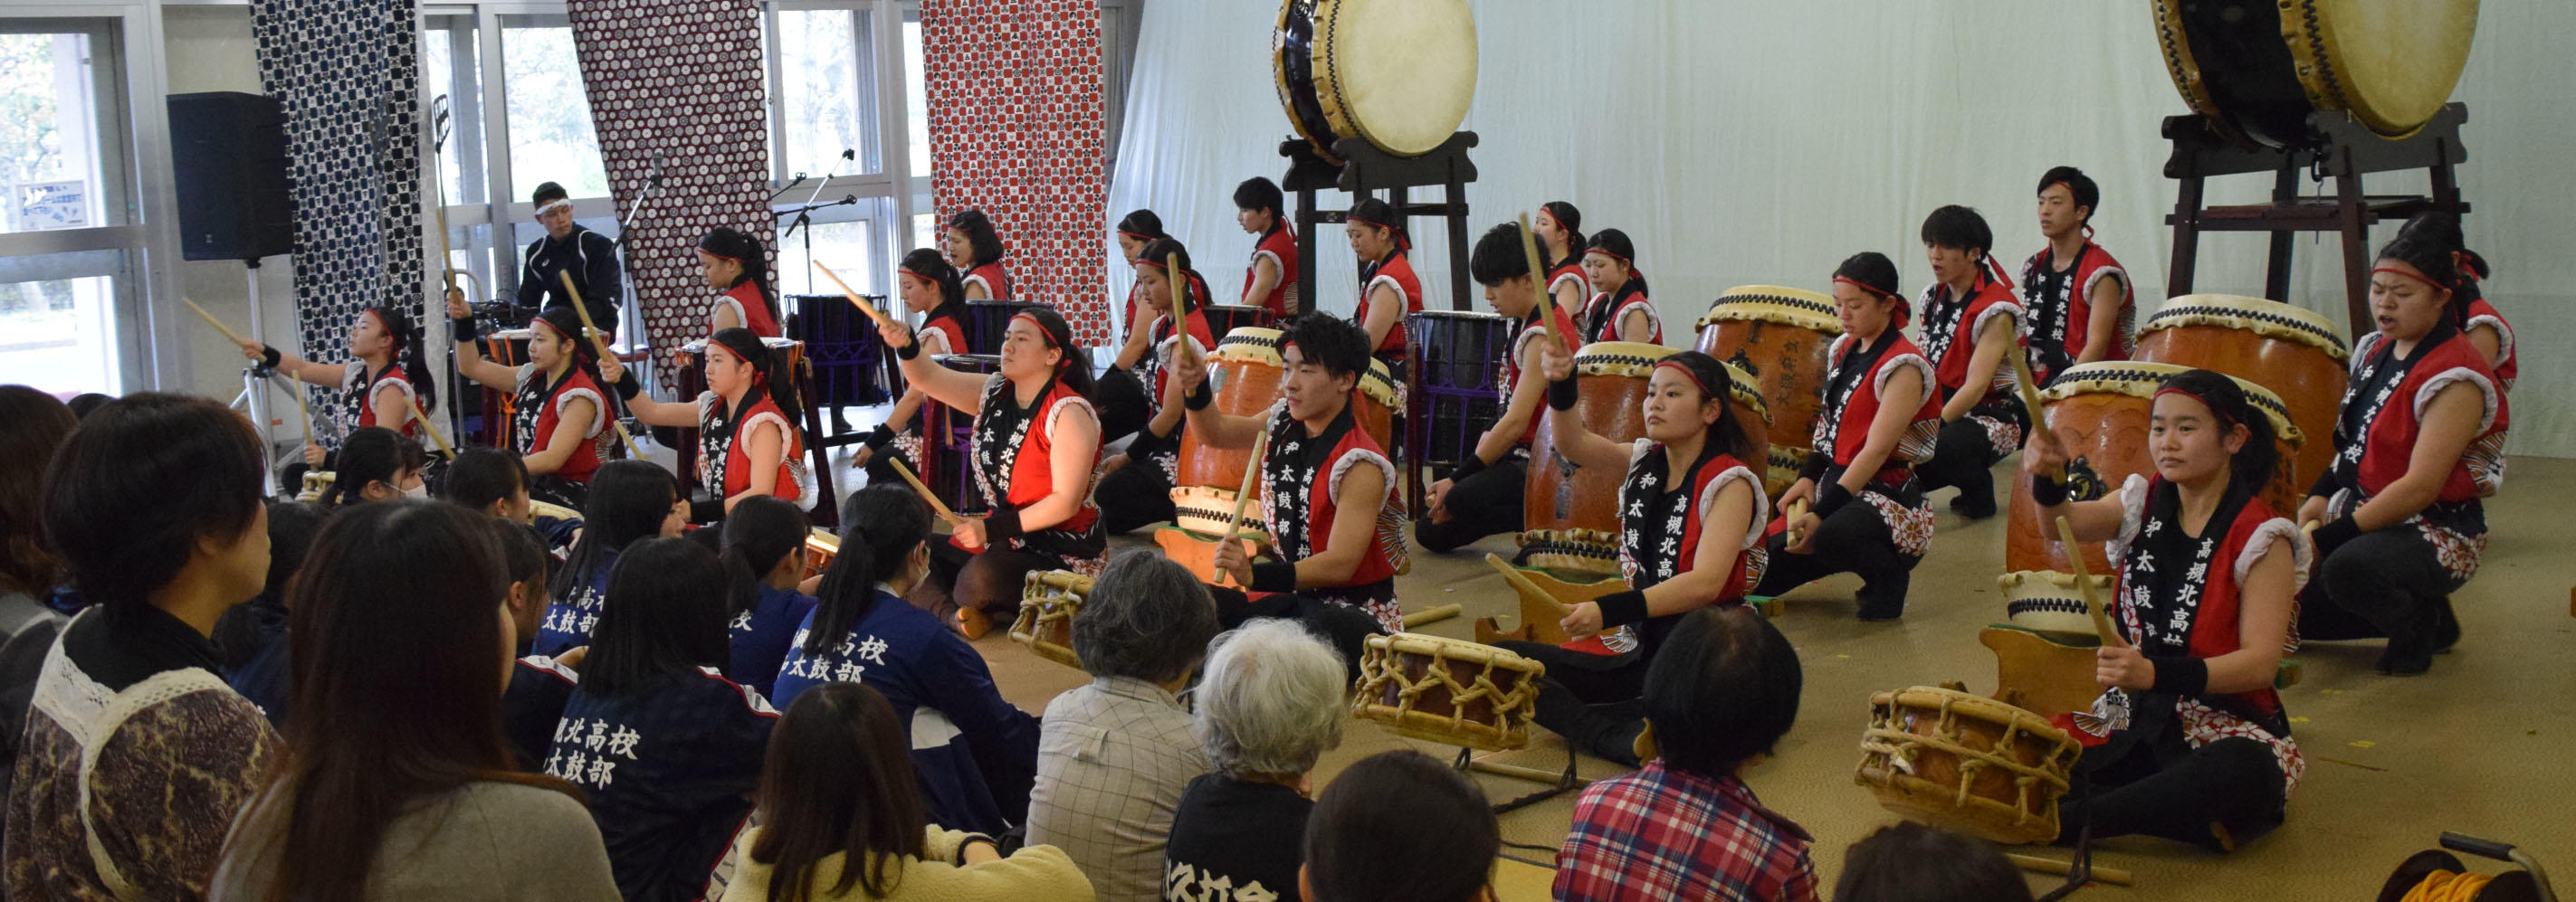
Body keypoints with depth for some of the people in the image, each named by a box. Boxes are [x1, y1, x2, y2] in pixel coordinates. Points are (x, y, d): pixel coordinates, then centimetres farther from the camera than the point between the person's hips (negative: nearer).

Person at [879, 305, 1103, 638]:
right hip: (998, 538, 8)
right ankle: (957, 615, -22)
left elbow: (1065, 501, -20)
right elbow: (927, 377, 0)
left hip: (1060, 552, -8)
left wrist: (992, 528, -22)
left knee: (980, 577, -35)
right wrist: (905, 345, -23)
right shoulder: (993, 394, 7)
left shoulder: (1069, 413, -17)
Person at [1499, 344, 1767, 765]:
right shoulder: (1646, 462, 9)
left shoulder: (1729, 483, -12)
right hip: (1637, 645, 8)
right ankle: (1616, 738, -21)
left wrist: (1609, 610, -34)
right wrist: (1561, 387, -27)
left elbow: (1705, 583, -24)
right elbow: (1574, 445, -7)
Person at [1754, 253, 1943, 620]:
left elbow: (1876, 450, -21)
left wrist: (1821, 513, -25)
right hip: (1836, 482, 8)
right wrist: (1808, 477, 1)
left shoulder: (1903, 367, -15)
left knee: (1831, 536, -41)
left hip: (1889, 494, -8)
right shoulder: (1842, 351, 11)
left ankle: (1890, 575, -7)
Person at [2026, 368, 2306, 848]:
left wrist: (2155, 674, -34)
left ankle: (2059, 823, -32)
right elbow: (2065, 524, -14)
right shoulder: (2143, 506, 7)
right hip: (2132, 718, 4)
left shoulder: (2260, 539, -8)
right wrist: (2048, 482, -39)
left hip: (2226, 724, -4)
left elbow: (2260, 662, -18)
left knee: (2247, 774, -40)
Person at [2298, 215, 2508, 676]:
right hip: (2363, 511, 9)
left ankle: (2423, 622, -6)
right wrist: (2320, 496, 0)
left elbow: (2420, 487, -26)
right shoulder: (2374, 349, 7)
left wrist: (2327, 539, -25)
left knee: (2347, 569, -37)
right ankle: (2403, 609, 21)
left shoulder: (2455, 379, -21)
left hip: (2439, 532, -9)